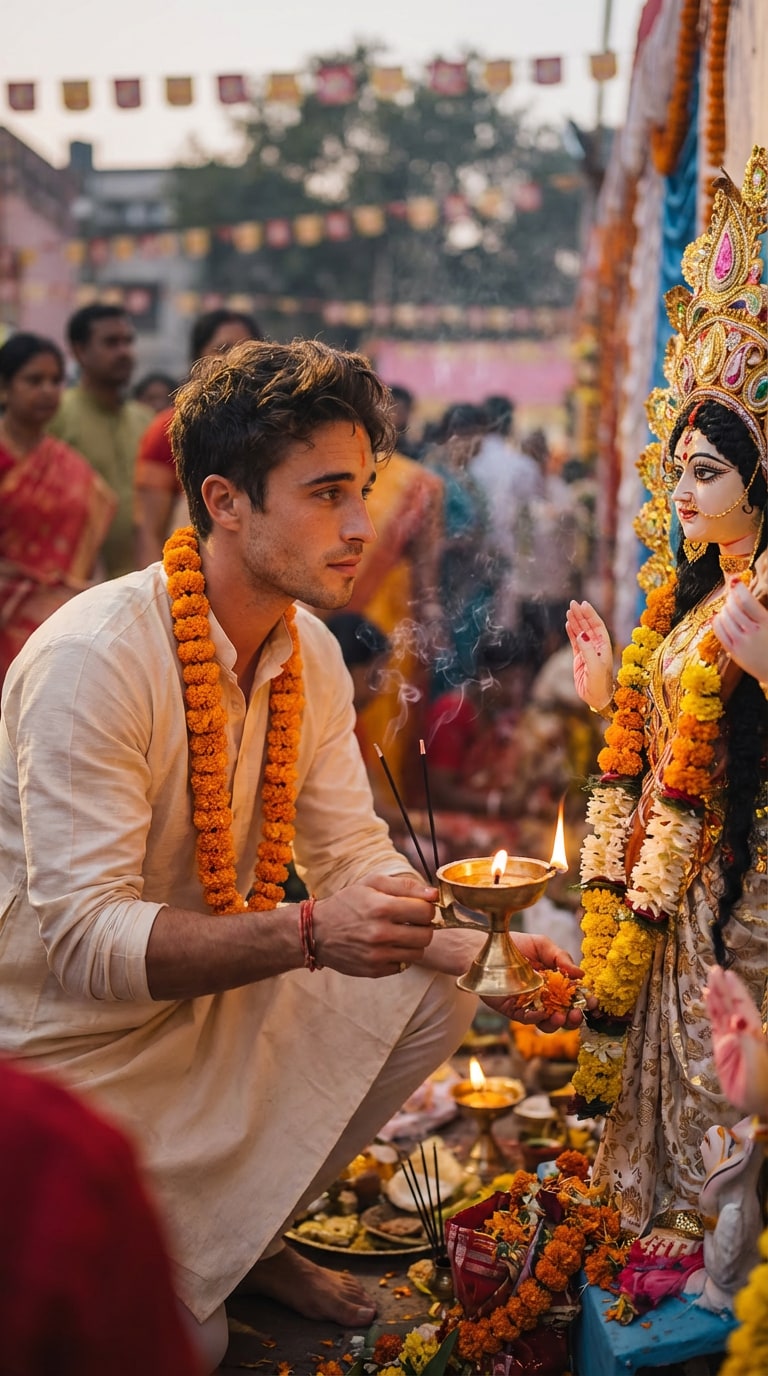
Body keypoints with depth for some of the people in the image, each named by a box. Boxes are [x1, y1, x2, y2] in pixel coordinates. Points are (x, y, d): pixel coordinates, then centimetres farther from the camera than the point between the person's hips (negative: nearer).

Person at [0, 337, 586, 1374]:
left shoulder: (311, 655, -4)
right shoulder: (93, 662, -29)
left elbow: (356, 860, -1)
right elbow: (86, 940, -32)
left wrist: (486, 954, -20)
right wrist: (309, 934, -43)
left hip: (209, 1003, 7)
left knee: (433, 999, -6)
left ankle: (244, 1235, 10)